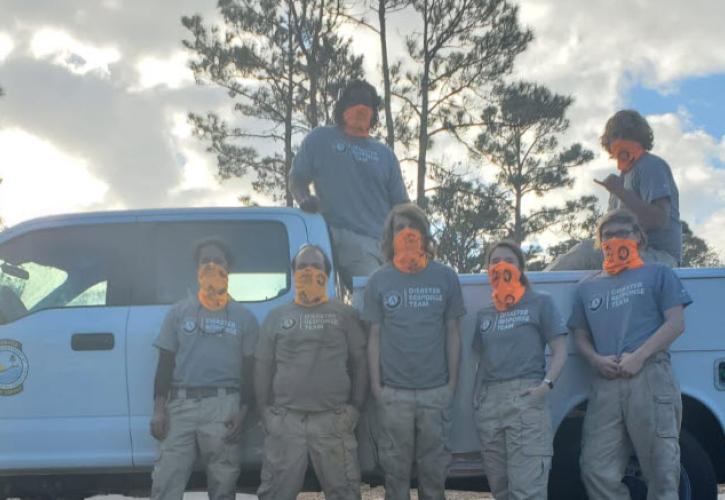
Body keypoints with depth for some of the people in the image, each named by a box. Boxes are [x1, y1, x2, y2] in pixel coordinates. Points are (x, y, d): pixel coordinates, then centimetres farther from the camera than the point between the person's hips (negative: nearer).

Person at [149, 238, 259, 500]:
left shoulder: (244, 317, 10)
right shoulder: (179, 311, 12)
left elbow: (248, 370, 8)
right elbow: (165, 363, 10)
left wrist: (242, 411, -4)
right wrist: (159, 409, 0)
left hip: (224, 405, -1)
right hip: (180, 403, 1)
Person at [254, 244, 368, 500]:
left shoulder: (345, 314, 7)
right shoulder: (276, 317, 11)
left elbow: (359, 363, 6)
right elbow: (263, 368, 12)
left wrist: (355, 407, 0)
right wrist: (265, 412, 5)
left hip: (334, 419, -1)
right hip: (285, 419, 1)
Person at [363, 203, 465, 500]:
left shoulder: (445, 277, 3)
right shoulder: (379, 281, 3)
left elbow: (452, 334, 5)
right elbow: (375, 337, 4)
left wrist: (452, 382, 1)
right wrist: (376, 385, -1)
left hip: (436, 391, 0)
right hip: (393, 393, 0)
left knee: (434, 467, 8)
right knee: (396, 468, 7)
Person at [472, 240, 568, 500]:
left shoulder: (540, 303, 6)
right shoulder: (483, 314, 20)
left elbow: (560, 350, 1)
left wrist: (546, 384, -14)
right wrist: (476, 399, 10)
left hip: (525, 397, -5)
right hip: (489, 401, 5)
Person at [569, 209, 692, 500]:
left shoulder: (657, 274, 12)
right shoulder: (588, 287, 23)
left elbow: (676, 324, 1)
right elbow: (580, 336, 20)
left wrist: (638, 357, -12)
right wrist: (597, 360, -3)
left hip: (650, 378, -4)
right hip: (606, 385, 4)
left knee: (661, 470, -5)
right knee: (596, 470, -5)